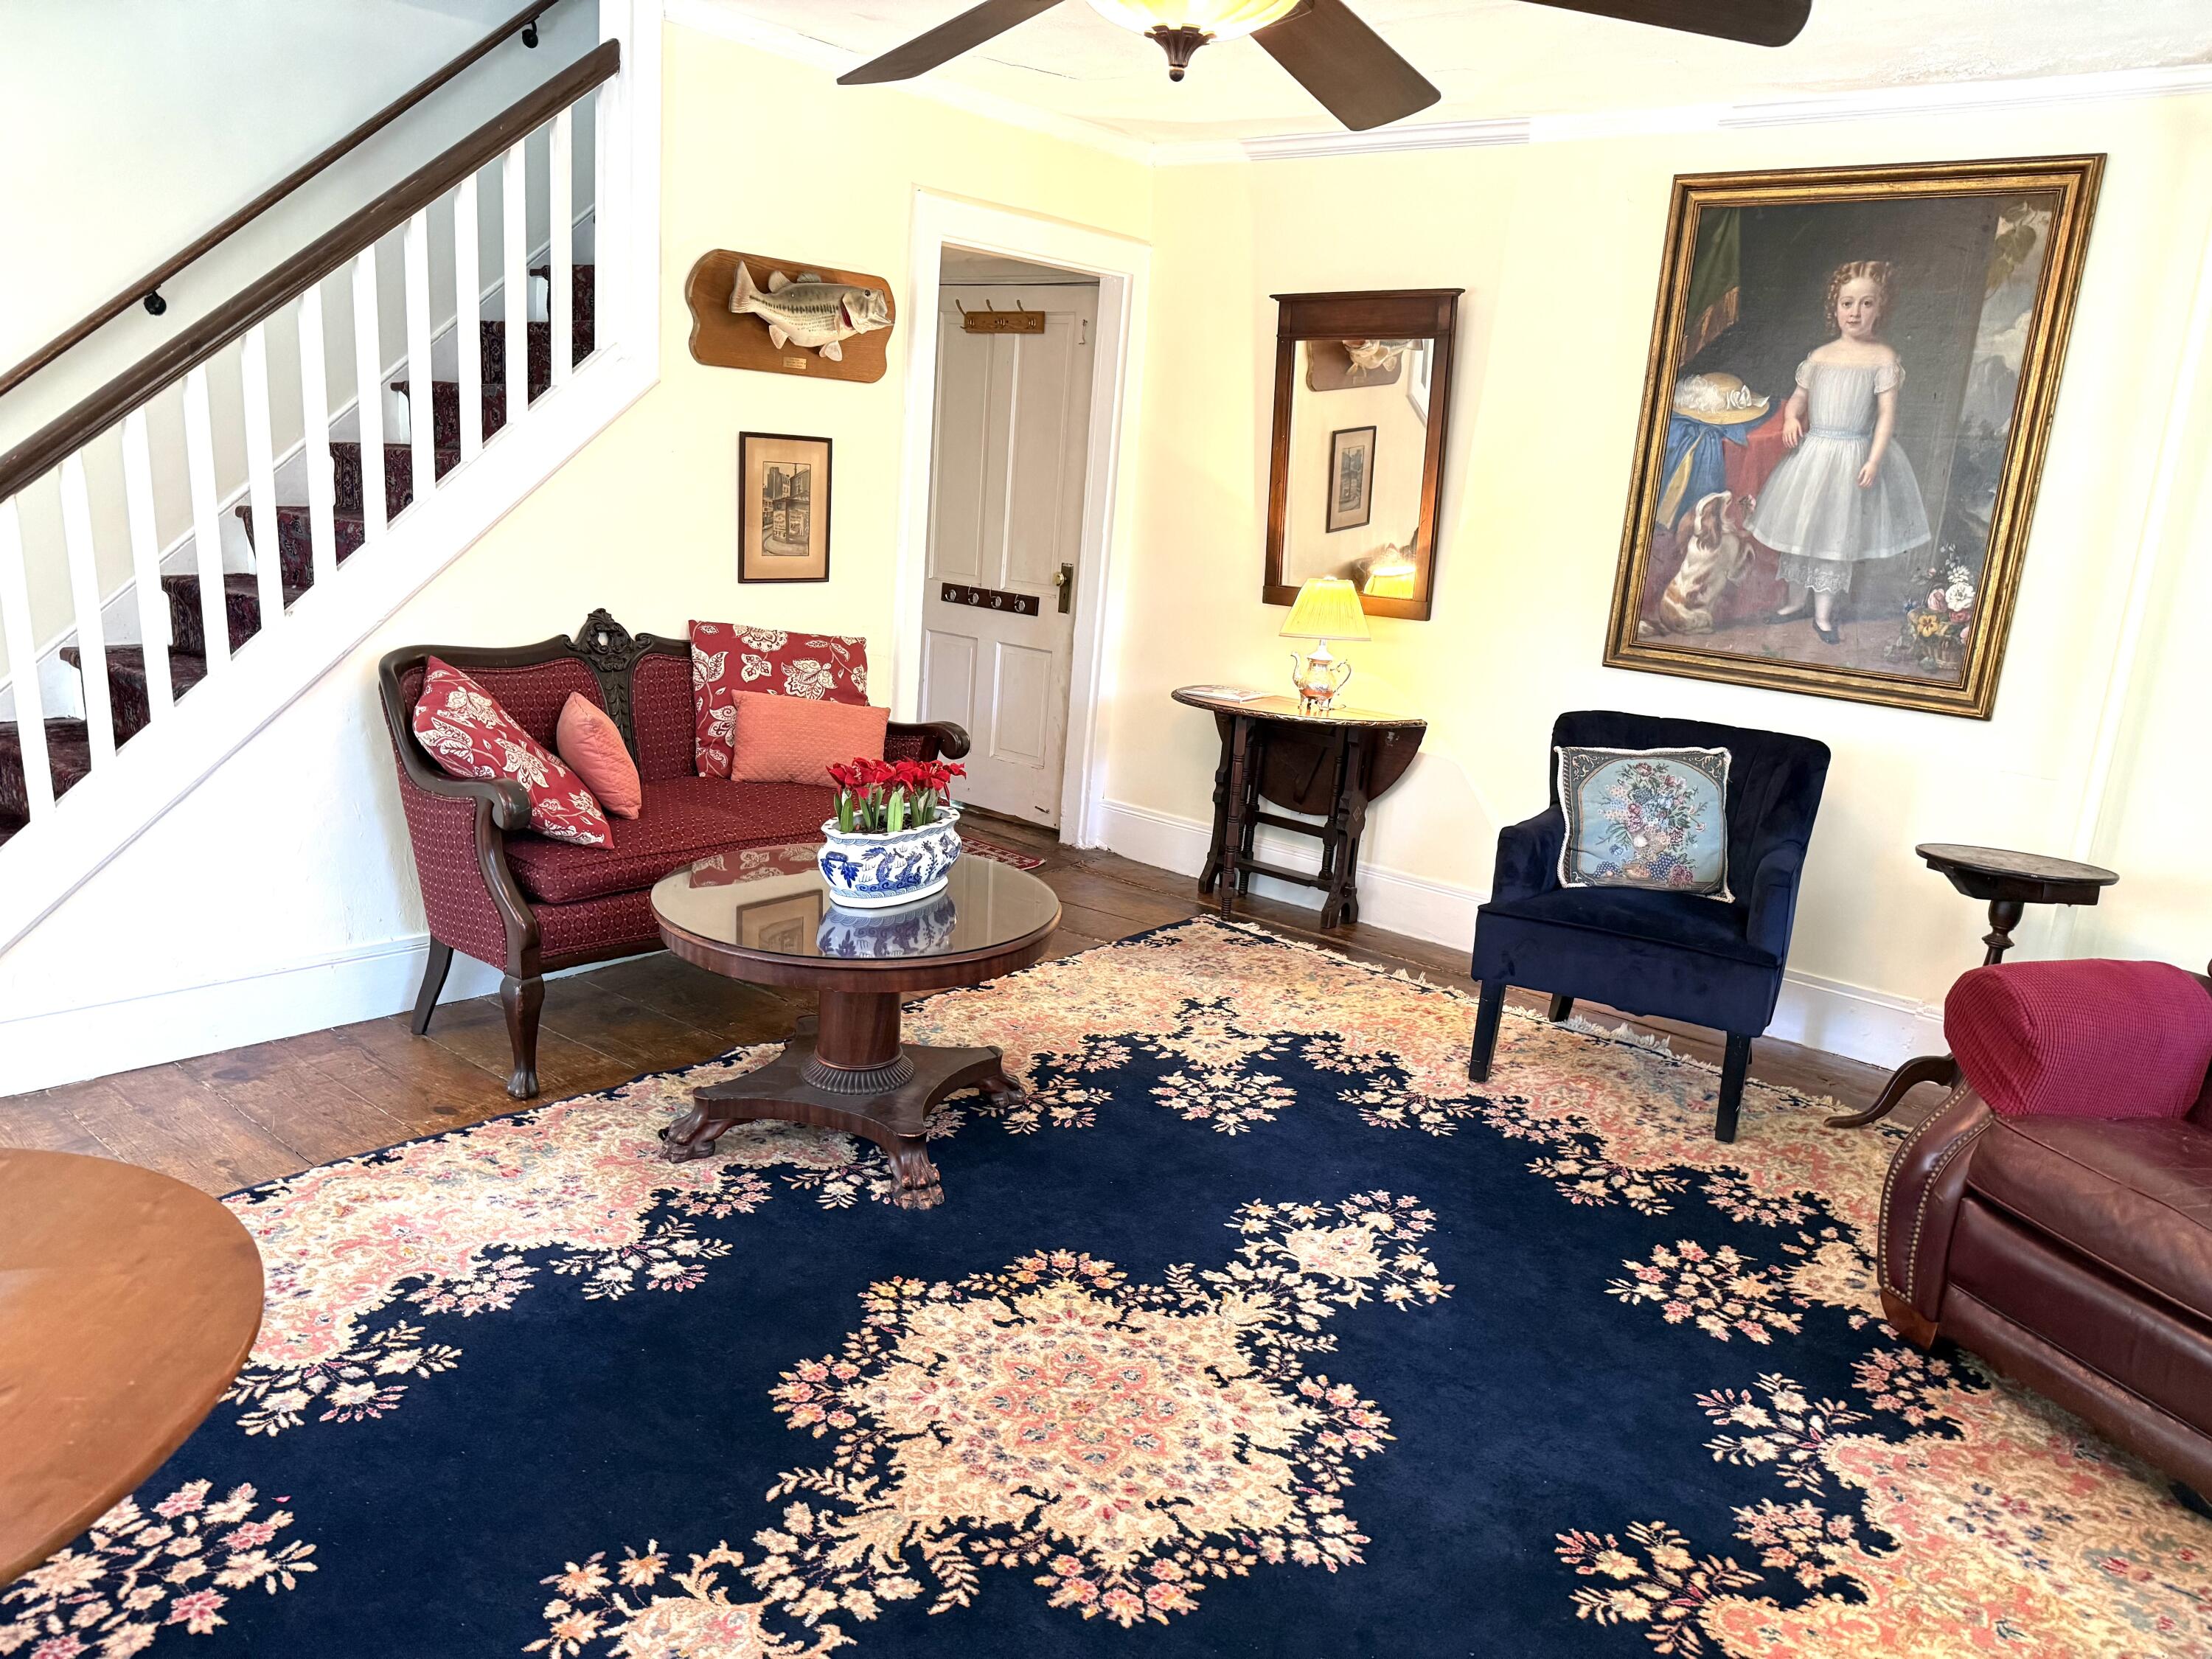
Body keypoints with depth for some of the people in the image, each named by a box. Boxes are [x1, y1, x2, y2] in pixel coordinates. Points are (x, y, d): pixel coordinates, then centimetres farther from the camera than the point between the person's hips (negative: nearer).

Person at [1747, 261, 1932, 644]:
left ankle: (1824, 613, 10)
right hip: (1813, 451, 4)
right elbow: (1798, 399, 13)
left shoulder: (1884, 357, -5)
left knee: (1838, 532, 2)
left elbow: (1887, 413, -8)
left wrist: (1874, 460, -17)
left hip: (1855, 455, -3)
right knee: (1800, 525, 10)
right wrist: (1791, 419, -11)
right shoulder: (1820, 356, 5)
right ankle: (1798, 599, 25)